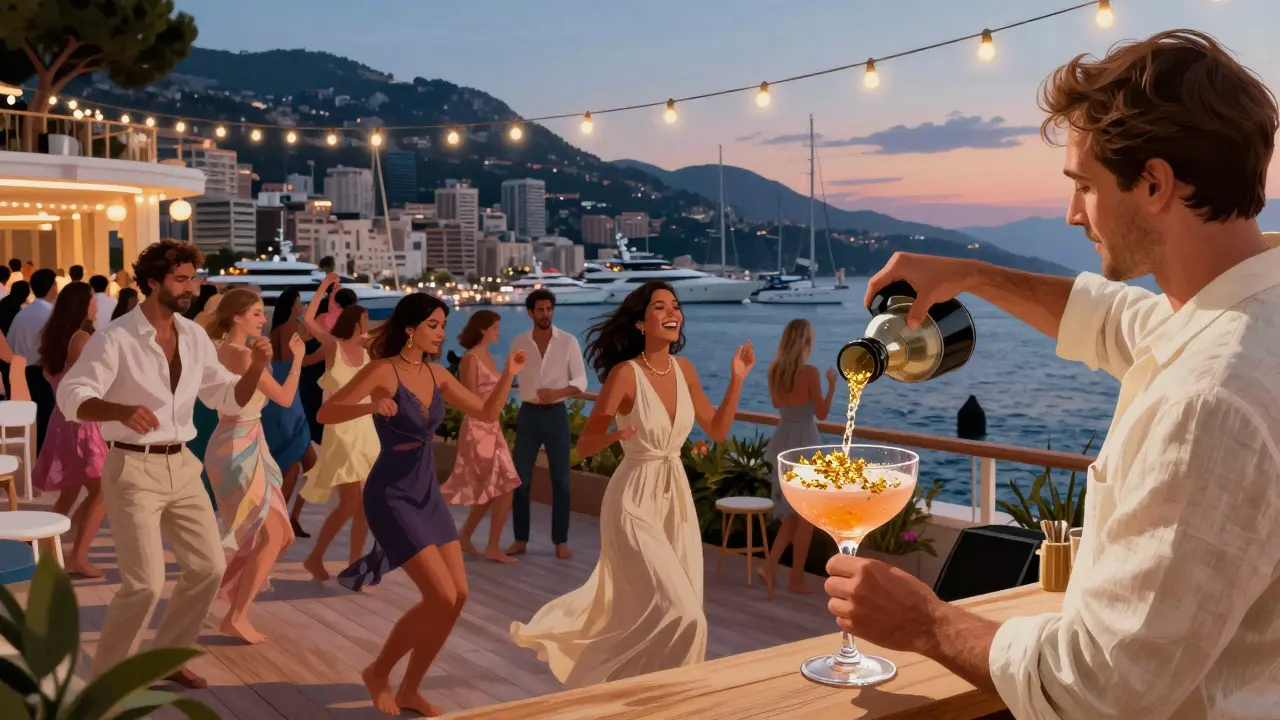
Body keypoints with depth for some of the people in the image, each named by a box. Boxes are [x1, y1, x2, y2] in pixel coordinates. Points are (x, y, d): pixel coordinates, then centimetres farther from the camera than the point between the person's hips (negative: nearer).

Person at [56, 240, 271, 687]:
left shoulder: (194, 336, 5)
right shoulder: (116, 338, -13)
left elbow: (228, 398, 8)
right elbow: (71, 395, -20)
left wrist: (256, 368, -11)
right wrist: (122, 410, -39)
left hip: (181, 466, 7)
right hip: (132, 469, -7)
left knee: (209, 566, 10)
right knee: (146, 582, -9)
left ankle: (167, 655, 28)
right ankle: (106, 675, 12)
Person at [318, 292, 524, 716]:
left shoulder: (437, 374, 5)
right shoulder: (383, 371, -14)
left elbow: (487, 414, 11)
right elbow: (325, 414, -20)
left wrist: (508, 375, -2)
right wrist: (371, 406, -36)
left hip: (428, 493, 7)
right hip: (391, 496, -7)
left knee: (458, 596, 3)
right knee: (441, 597, -12)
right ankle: (378, 672, 11)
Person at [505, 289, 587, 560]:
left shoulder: (568, 342, -3)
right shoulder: (519, 343, 2)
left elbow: (581, 381, -4)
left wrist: (557, 392, -21)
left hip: (556, 414, -1)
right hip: (528, 414, 1)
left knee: (560, 480, 2)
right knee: (520, 479, 3)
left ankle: (561, 541, 11)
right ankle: (520, 539, 14)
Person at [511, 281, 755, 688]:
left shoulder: (683, 369, 1)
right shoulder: (625, 374, -17)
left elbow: (717, 431, 10)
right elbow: (584, 447, -13)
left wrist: (736, 380, 0)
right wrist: (615, 434, -33)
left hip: (676, 497, 7)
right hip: (636, 502, -6)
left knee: (646, 609, 11)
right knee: (681, 615, -11)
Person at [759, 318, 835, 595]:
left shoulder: (774, 370, 2)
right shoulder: (810, 372, -17)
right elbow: (821, 414, -11)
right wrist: (832, 384, 0)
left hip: (783, 441, 7)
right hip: (805, 443, -6)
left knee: (792, 513, 18)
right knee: (806, 516, 6)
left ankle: (770, 566, 9)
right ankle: (796, 579, 12)